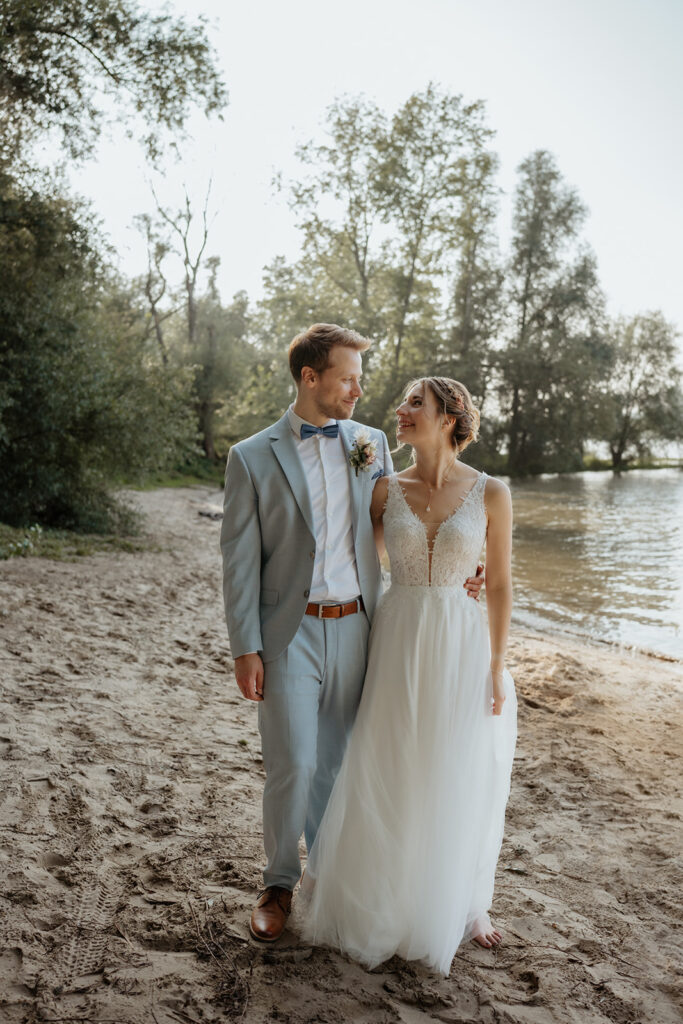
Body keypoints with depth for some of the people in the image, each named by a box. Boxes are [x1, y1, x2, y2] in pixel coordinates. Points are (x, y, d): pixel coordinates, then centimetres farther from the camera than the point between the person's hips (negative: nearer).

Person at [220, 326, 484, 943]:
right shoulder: (252, 457, -4)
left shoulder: (372, 443, 6)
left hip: (354, 629, 3)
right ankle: (280, 882, 23)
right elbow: (240, 562, -3)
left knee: (335, 764, 13)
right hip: (290, 633, -3)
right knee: (292, 766, -2)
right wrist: (246, 649, -7)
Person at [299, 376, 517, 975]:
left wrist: (497, 668, -3)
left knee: (460, 785, 11)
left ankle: (459, 906, 35)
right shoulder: (387, 490, 0)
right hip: (397, 645, 2)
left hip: (461, 647, -1)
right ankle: (385, 902, 32)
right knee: (387, 783, 9)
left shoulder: (491, 493, -6)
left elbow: (500, 585, -2)